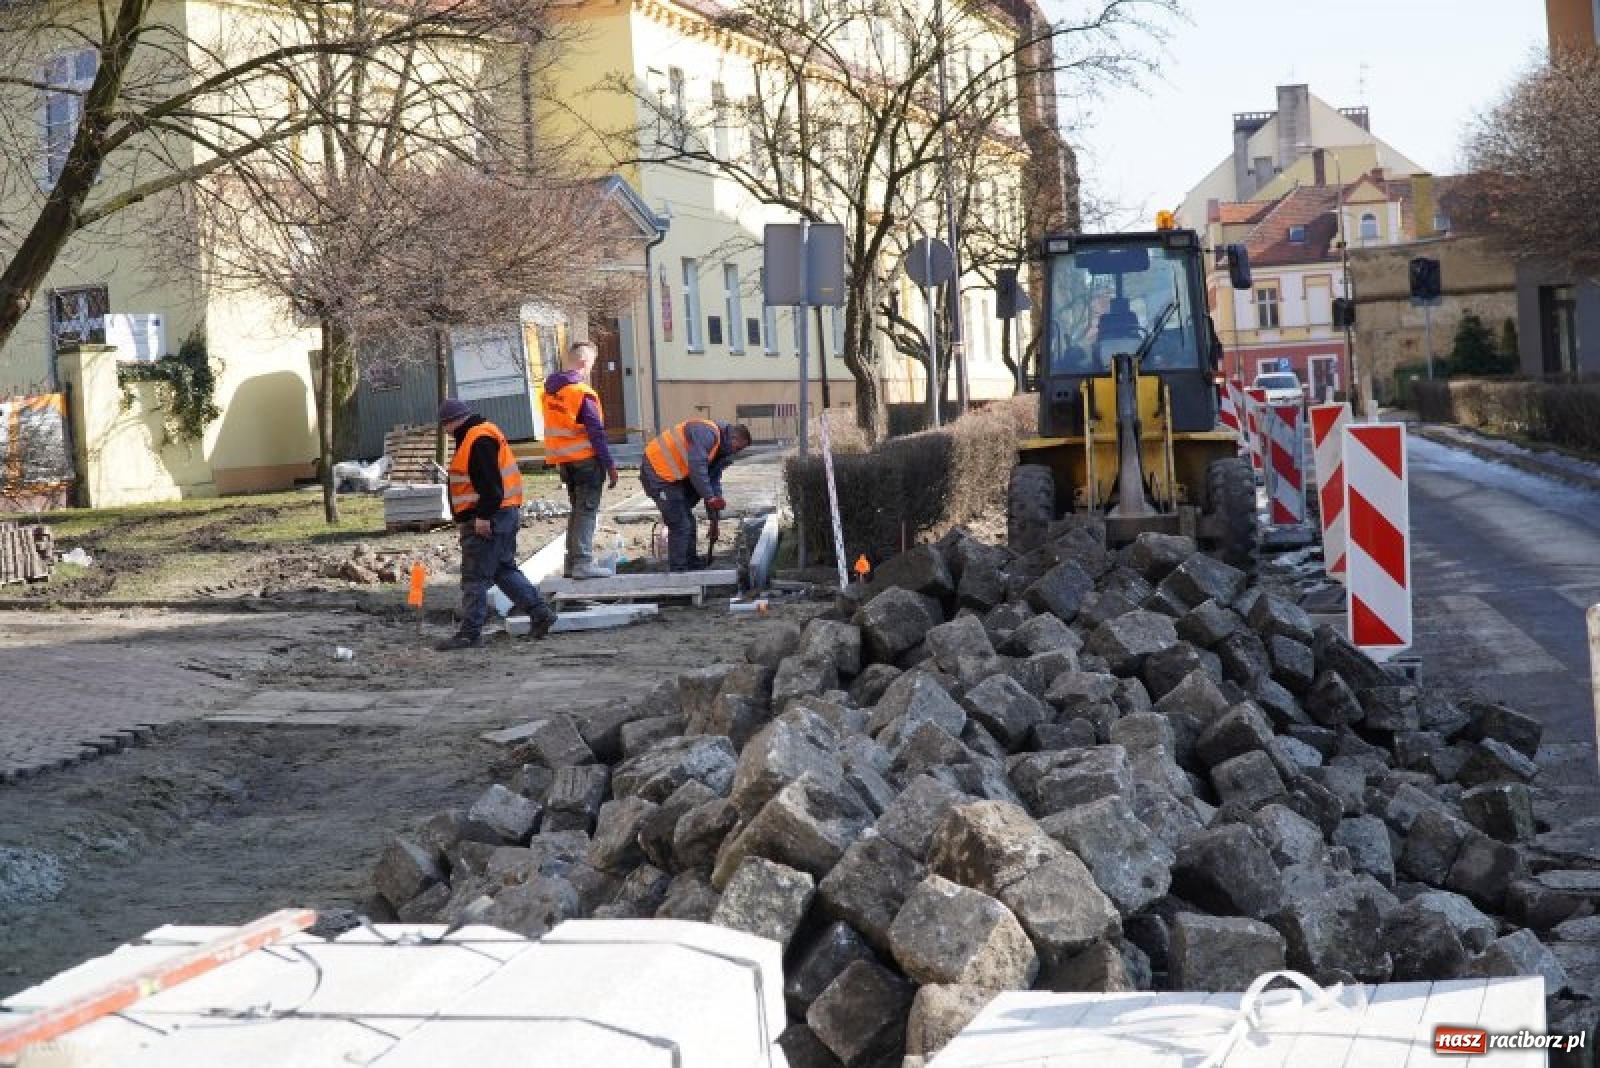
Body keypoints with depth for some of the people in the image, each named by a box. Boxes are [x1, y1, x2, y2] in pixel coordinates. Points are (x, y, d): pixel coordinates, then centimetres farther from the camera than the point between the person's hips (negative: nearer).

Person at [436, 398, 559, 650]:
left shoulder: (479, 440, -17)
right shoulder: (482, 435, 17)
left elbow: (490, 483, -24)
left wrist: (484, 515, -24)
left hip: (485, 521, -11)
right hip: (504, 515, 11)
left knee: (474, 577, -5)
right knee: (504, 569, 17)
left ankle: (470, 632, -1)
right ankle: (540, 613, 16)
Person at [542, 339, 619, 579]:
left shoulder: (551, 389, 9)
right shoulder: (583, 393, -16)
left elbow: (555, 427, 13)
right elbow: (596, 433, -17)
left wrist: (560, 460, 17)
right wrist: (610, 465, -14)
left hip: (563, 460, 8)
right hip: (586, 460, -8)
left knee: (577, 509, 17)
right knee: (587, 510, -4)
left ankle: (572, 562, 20)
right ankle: (583, 562, -9)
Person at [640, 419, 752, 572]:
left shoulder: (720, 450, 14)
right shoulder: (706, 433, -18)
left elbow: (713, 482, 17)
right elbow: (696, 467, -30)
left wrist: (715, 520, 15)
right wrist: (710, 498, -27)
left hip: (673, 477, 10)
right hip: (657, 473, -10)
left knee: (688, 521, 18)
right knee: (680, 524, -10)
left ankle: (690, 562, 32)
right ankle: (677, 570, -5)